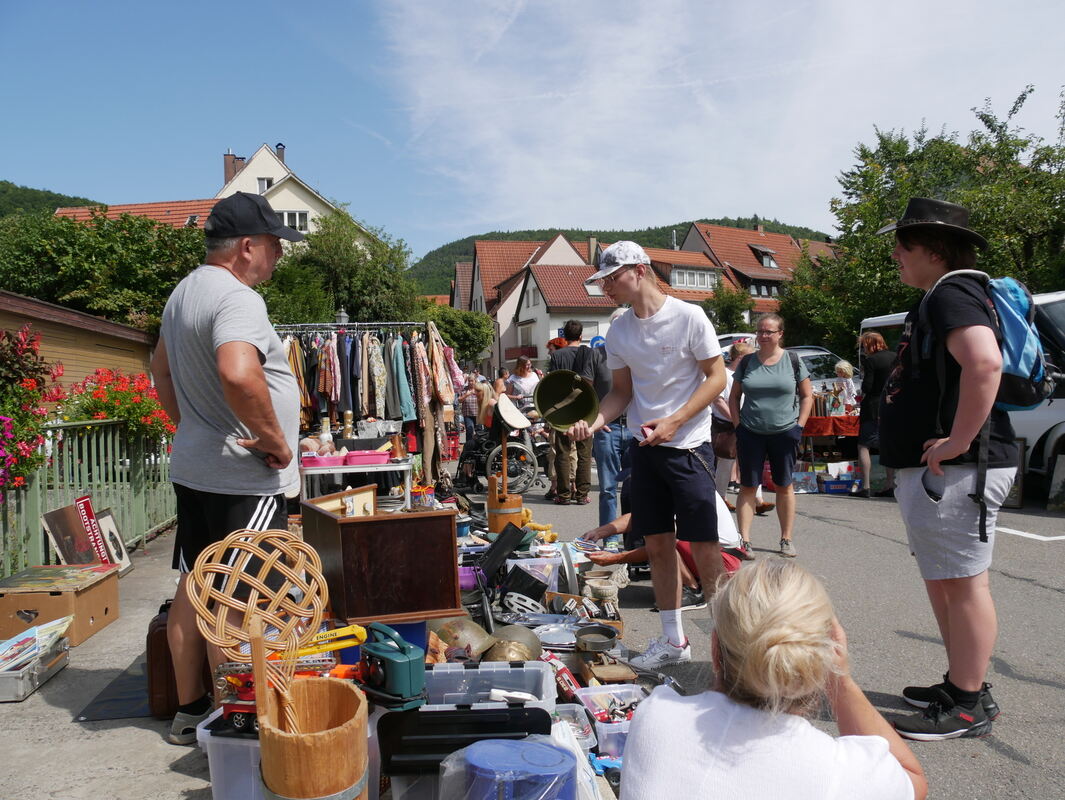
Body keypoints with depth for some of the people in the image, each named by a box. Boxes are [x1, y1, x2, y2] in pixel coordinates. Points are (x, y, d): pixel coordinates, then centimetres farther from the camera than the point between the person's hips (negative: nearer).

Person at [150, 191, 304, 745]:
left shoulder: (185, 292, 14)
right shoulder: (237, 298, -19)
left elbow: (162, 371, 27)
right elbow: (238, 373, -38)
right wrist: (275, 439, -24)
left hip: (192, 466, 10)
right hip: (243, 478, -10)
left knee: (194, 589, 17)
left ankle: (189, 711, 30)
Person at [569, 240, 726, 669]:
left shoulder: (688, 316, -9)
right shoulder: (618, 331, 8)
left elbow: (717, 378, -8)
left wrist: (674, 421, -18)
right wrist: (592, 422, -6)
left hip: (689, 445, -5)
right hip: (644, 448, 6)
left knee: (703, 545, -4)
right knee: (658, 543, 10)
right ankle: (673, 641, 24)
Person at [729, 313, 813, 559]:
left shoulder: (793, 361, 1)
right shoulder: (747, 362, 5)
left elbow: (807, 396, 5)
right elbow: (734, 396, 10)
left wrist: (799, 426, -3)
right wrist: (738, 424, 0)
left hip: (784, 433, -1)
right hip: (750, 434, 1)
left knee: (784, 486, 9)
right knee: (747, 487, 0)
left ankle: (786, 539, 19)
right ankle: (744, 540, 5)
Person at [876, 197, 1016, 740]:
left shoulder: (952, 294, -14)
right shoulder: (936, 299, 19)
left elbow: (985, 362, -33)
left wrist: (958, 441, -28)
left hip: (953, 471, -11)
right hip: (927, 471, 11)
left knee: (962, 583, -2)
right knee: (943, 582, 18)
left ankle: (969, 705, 9)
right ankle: (961, 683, 31)